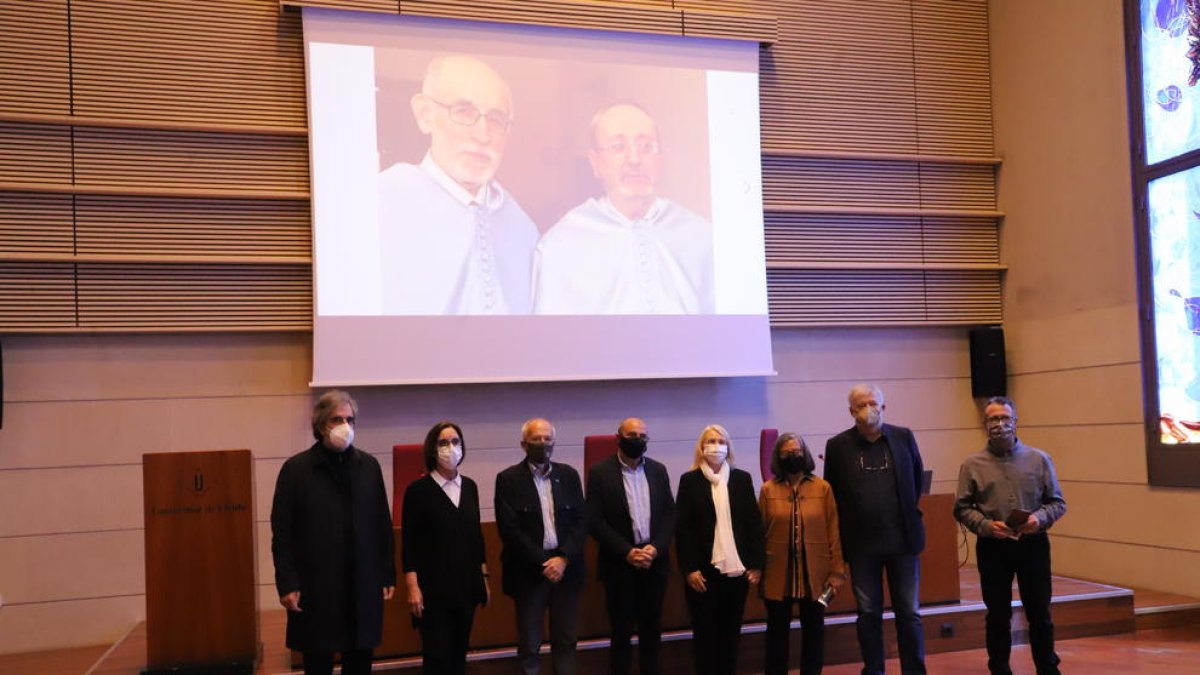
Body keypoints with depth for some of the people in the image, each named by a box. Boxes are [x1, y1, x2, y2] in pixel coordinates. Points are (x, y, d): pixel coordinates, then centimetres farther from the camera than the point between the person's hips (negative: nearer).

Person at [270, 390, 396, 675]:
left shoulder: (369, 465, 6)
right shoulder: (296, 469, -3)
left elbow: (382, 525, 7)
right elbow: (282, 534, -4)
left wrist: (388, 574, 6)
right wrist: (286, 584, -9)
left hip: (363, 586, 3)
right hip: (316, 587, -3)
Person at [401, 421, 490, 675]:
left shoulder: (469, 486, 8)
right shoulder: (418, 489, -7)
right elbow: (409, 542, -8)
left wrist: (484, 577, 11)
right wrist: (413, 587, -14)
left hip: (466, 585, 5)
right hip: (434, 587, -5)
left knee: (459, 653, 10)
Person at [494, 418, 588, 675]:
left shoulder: (569, 475, 7)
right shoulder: (508, 479, -3)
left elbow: (581, 520, 3)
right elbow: (509, 529, -10)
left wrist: (563, 558, -11)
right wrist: (542, 563, -14)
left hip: (566, 567, 3)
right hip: (529, 571, -3)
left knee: (566, 640, 10)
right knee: (529, 644, 5)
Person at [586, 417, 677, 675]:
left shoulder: (658, 470, 8)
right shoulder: (600, 472, -5)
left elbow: (670, 514, 6)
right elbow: (595, 520, -10)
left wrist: (656, 548, -10)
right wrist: (627, 552, -16)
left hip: (654, 562, 4)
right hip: (619, 565, -3)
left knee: (652, 630, 11)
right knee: (621, 633, 5)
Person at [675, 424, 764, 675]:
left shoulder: (742, 478, 6)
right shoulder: (689, 480, 0)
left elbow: (754, 523, 5)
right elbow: (682, 528, -4)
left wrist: (756, 563, 0)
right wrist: (689, 568, -10)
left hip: (737, 567, 2)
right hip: (703, 569, -2)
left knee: (731, 630, 9)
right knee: (705, 631, 6)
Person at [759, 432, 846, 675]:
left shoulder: (823, 488, 0)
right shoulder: (768, 490, 0)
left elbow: (834, 532, -1)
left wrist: (837, 571, -4)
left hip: (815, 573, 0)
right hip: (778, 574, 0)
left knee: (813, 628, 10)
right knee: (777, 629, 8)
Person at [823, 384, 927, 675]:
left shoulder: (904, 437, 1)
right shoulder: (838, 445, -2)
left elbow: (918, 479, 13)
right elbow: (831, 493, 5)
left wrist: (908, 515, 11)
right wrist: (846, 529, 4)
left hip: (903, 539, 0)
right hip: (862, 542, 0)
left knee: (909, 612, 6)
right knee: (868, 613, 8)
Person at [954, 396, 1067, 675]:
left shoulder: (1039, 459, 4)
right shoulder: (973, 465, 1)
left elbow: (1057, 502, 6)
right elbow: (963, 508, 0)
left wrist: (1040, 518, -14)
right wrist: (986, 525, -17)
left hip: (1033, 545, 1)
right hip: (992, 547, -1)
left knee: (1040, 613, 7)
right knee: (998, 615, 7)